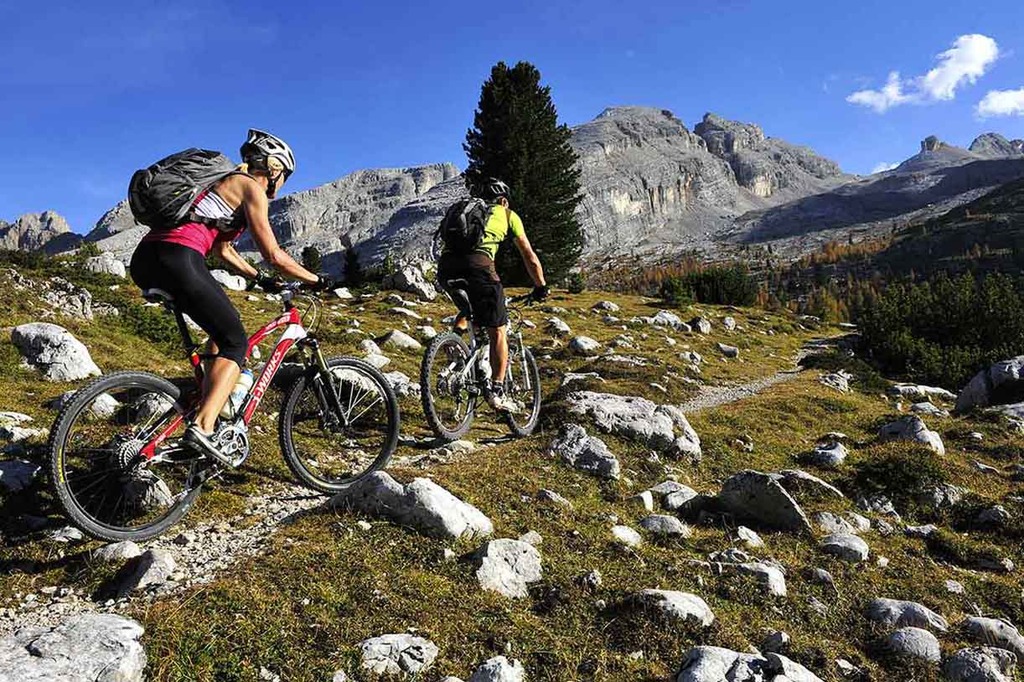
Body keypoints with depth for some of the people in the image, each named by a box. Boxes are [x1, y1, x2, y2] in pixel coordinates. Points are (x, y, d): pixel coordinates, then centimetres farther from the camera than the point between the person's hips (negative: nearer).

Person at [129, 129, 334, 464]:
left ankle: (210, 409, 22)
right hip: (178, 258, -9)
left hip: (145, 260, 9)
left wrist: (261, 279, 39)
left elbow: (223, 250, 35)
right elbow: (273, 255, 0)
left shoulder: (225, 182, 30)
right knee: (236, 343, -3)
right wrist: (315, 280, 11)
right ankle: (202, 427, -19)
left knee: (222, 329, 24)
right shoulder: (251, 188, 4)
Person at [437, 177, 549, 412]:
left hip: (446, 264, 4)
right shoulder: (508, 214, 25)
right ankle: (496, 391, 2)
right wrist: (541, 287, 38)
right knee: (497, 331, 6)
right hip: (477, 263, -4)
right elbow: (530, 257, 27)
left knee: (466, 307, 36)